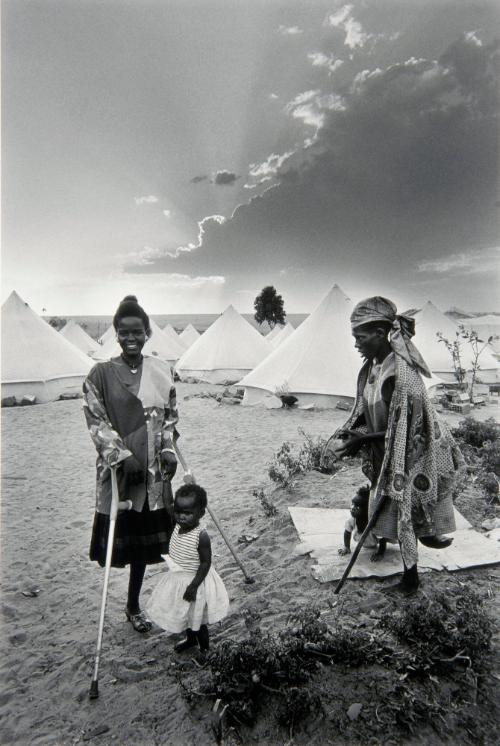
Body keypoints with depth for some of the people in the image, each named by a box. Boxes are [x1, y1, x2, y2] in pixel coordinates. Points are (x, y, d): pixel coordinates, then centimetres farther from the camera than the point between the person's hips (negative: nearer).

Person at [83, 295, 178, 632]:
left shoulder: (161, 371, 3)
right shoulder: (101, 373, -6)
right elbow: (96, 421, -7)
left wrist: (168, 450, -2)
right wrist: (123, 455, -15)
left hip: (154, 470, 3)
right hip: (118, 469, -3)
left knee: (145, 540, 13)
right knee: (123, 537, 5)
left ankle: (134, 605, 32)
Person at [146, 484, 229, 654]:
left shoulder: (201, 536, -29)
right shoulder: (177, 526, -11)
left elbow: (206, 563, -24)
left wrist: (194, 586, -24)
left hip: (194, 582, -7)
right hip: (177, 580, 7)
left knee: (196, 619, 12)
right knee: (183, 614, 27)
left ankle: (204, 649, 37)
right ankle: (190, 639, 53)